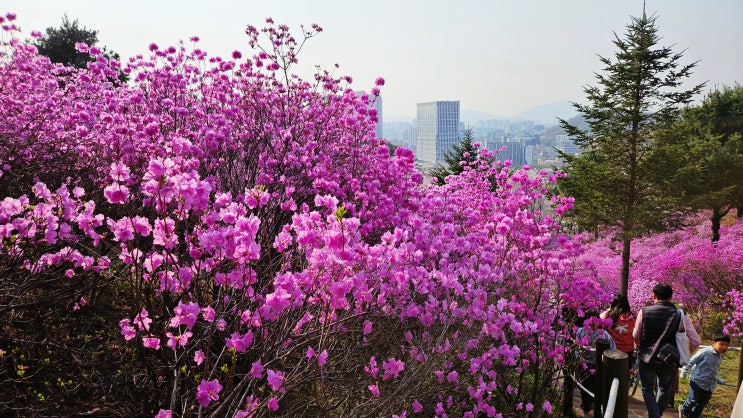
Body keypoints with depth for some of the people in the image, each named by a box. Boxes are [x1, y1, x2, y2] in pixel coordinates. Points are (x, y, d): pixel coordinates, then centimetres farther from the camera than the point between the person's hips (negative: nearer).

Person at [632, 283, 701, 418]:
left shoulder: (644, 312, -8)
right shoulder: (681, 315, -8)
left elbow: (636, 336, 2)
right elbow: (695, 341, -9)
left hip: (646, 358, -1)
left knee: (647, 389, 17)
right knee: (665, 389, 25)